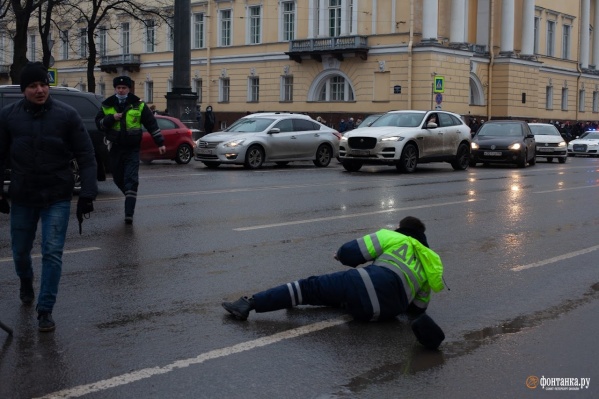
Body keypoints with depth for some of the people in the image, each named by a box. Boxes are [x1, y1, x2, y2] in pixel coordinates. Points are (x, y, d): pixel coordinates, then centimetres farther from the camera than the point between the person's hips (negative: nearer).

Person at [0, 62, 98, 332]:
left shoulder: (66, 115, -7)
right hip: (22, 197, 2)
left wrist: (87, 194, -11)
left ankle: (45, 310, 5)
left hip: (57, 198, -2)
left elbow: (85, 156, -7)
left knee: (52, 253, -6)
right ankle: (26, 284, 49)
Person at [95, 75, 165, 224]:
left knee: (131, 181, -11)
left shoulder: (138, 105, 1)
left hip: (132, 149, -3)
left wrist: (160, 143, 0)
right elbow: (98, 123, 5)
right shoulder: (107, 105, 7)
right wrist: (111, 118, -13)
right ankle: (130, 198, 40)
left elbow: (151, 124, 3)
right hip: (115, 149, 3)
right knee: (118, 179, 13)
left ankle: (129, 214, -14)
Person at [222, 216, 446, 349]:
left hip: (374, 283, -5)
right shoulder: (427, 263, 30)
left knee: (310, 287, -3)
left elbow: (352, 253, 8)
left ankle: (251, 303, -11)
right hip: (389, 310, 5)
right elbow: (418, 308, 29)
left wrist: (343, 255, 30)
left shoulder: (392, 237, 18)